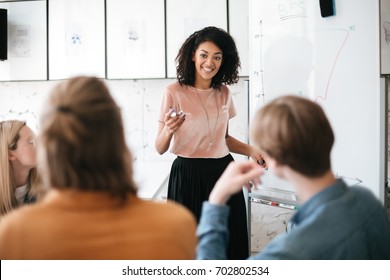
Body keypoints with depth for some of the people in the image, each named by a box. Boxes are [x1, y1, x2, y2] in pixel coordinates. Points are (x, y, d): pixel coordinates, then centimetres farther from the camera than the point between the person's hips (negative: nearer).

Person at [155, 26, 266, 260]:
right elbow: (160, 148, -8)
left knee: (230, 243, 7)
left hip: (223, 172, 5)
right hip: (188, 176, -4)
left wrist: (251, 150, 4)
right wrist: (168, 129, -28)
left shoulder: (223, 92, 6)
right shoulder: (175, 92, -8)